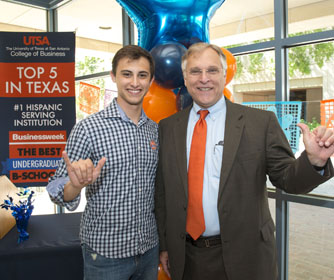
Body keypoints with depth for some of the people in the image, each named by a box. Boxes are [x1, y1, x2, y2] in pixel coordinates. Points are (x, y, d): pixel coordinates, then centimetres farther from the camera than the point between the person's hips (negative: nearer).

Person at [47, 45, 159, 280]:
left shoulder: (155, 130, 2)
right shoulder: (88, 128, -14)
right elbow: (59, 193, -11)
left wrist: (164, 245, 10)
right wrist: (77, 184, -32)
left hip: (149, 249, 5)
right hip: (106, 254, -4)